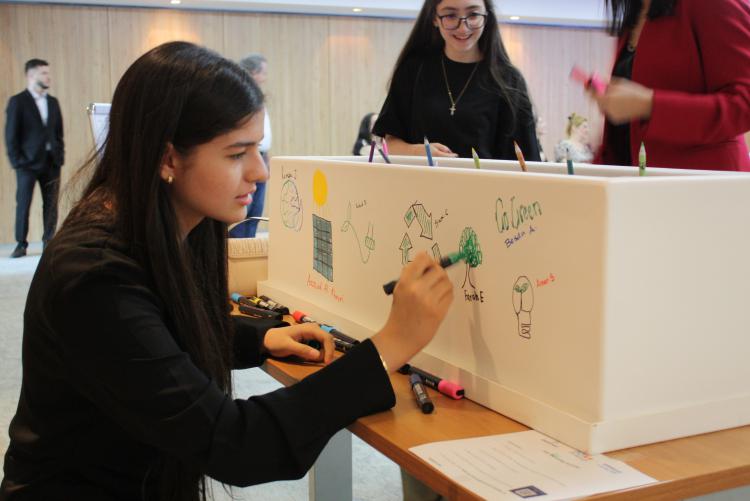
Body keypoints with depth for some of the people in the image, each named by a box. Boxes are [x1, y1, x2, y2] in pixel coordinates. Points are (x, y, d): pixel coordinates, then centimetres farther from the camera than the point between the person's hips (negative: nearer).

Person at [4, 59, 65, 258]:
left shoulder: (53, 102, 13)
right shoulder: (17, 102, -2)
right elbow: (11, 135, -4)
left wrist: (60, 156, 5)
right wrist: (16, 161, -9)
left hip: (52, 162, 4)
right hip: (28, 162, -4)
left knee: (51, 204, 3)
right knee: (23, 204, -1)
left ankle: (49, 241, 12)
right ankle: (21, 243, 7)